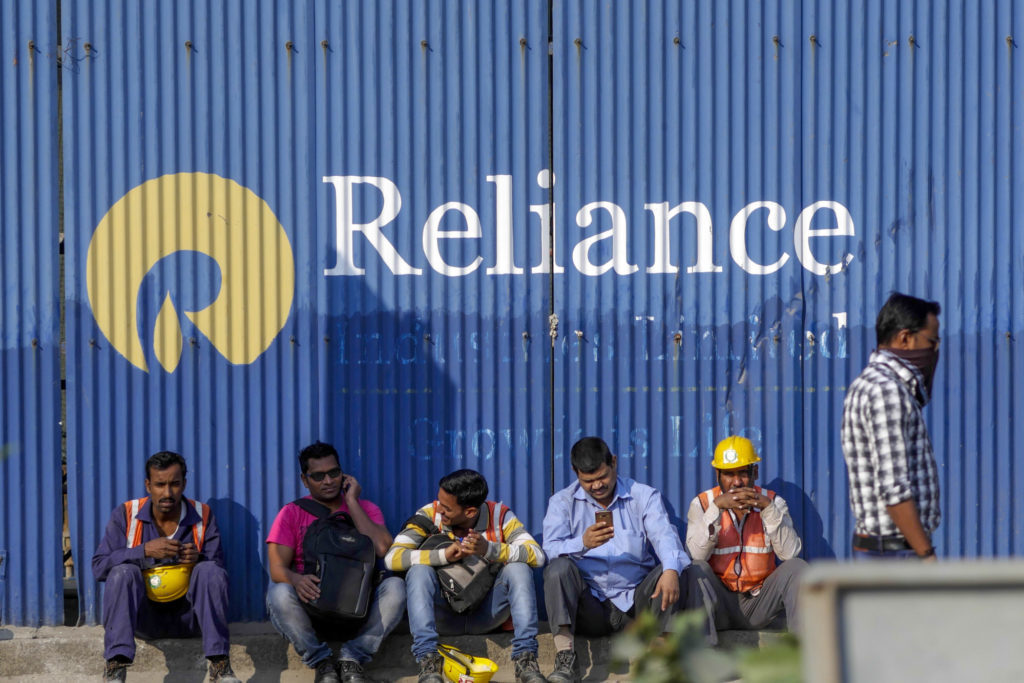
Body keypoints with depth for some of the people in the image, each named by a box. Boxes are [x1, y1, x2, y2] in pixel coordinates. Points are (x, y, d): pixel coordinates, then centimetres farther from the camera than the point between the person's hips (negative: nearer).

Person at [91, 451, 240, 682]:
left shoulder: (202, 516, 2)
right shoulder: (126, 515, -2)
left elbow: (218, 566, -1)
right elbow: (99, 567, -10)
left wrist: (199, 558, -24)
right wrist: (145, 550, -22)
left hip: (187, 618, 1)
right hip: (143, 617, -1)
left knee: (211, 571, -25)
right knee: (123, 572, -27)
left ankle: (219, 664, -29)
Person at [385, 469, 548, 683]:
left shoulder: (499, 516, -7)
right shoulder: (429, 516, -9)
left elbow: (537, 555, -18)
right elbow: (392, 558, -19)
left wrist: (489, 549, -32)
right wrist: (443, 555, -30)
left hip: (486, 615, 1)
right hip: (443, 615, 0)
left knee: (518, 568, -22)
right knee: (420, 570, -27)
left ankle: (525, 659, -29)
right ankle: (428, 661, -37)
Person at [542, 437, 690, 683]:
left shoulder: (644, 496, 6)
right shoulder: (563, 502, 5)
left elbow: (664, 535, -13)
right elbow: (551, 548, -12)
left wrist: (671, 570, -35)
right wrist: (583, 543, -34)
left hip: (635, 604, 0)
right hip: (589, 605, 0)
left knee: (673, 572, -24)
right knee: (559, 568, -27)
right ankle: (565, 660, -32)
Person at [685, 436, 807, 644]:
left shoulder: (772, 502, 3)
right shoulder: (702, 503, 0)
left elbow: (790, 553, -13)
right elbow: (695, 555, -17)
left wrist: (768, 508, -22)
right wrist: (716, 508, -25)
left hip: (758, 604, 1)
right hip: (719, 603, -1)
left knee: (796, 568, -22)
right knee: (696, 569, -29)